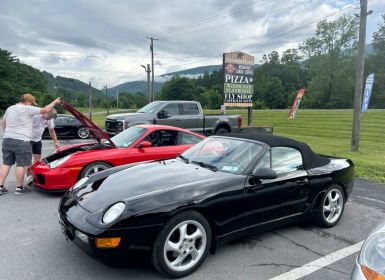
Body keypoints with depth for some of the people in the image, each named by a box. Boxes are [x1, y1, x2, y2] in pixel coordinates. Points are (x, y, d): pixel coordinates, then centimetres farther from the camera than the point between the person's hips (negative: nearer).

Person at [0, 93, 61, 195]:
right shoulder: (27, 109, -9)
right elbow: (45, 110, -9)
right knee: (21, 164, 1)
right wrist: (55, 102, 4)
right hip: (21, 141, -8)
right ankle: (19, 188, 6)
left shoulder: (9, 108, 16)